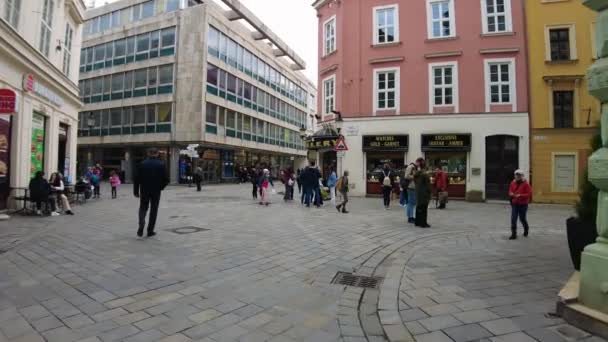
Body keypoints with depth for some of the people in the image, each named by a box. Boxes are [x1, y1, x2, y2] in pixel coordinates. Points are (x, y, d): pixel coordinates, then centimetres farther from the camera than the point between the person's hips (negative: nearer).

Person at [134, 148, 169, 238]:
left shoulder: (142, 164, -1)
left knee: (143, 208, 16)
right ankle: (150, 231, 12)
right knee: (153, 210, 9)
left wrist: (136, 191, 6)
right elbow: (165, 179, -8)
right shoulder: (161, 164, -5)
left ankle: (141, 223, -10)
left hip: (144, 191, 1)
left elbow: (137, 179, -2)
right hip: (156, 191, -1)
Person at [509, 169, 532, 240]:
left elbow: (529, 194, -13)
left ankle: (526, 229, 41)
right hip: (514, 204, 3)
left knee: (522, 219, 9)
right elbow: (510, 191, 13)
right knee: (513, 219, -4)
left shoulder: (526, 184, -9)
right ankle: (513, 234, 0)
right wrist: (511, 194, -9)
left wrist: (520, 195, -23)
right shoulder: (513, 183, 5)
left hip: (523, 205, -3)